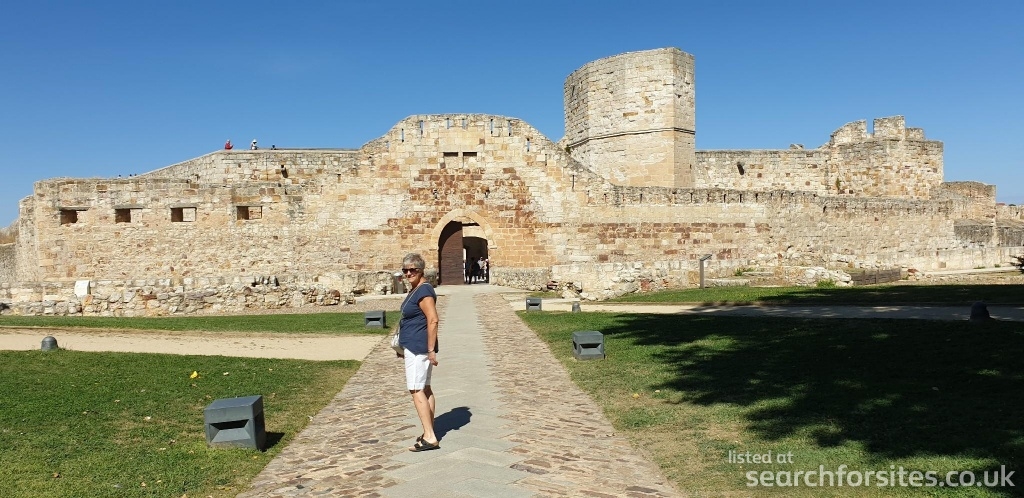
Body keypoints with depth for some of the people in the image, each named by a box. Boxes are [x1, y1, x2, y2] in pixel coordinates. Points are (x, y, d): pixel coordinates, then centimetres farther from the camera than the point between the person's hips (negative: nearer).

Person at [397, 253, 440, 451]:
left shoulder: (424, 291, -17)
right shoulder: (415, 289, 15)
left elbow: (433, 320, -22)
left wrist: (431, 350, -23)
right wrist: (403, 345, 26)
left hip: (418, 348, -11)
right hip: (415, 346, 11)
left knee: (416, 390, -10)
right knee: (425, 388, 14)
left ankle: (430, 438, -9)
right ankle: (429, 433, 22)